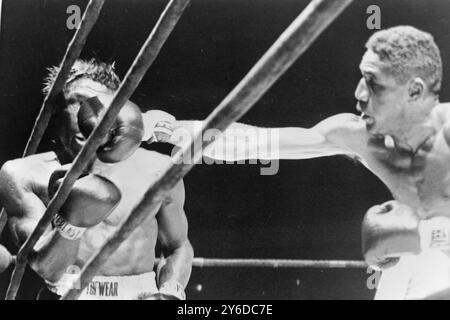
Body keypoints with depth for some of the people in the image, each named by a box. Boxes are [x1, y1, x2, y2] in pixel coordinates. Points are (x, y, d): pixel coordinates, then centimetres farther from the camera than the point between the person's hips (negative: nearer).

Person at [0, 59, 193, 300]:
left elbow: (178, 246, 11)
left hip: (138, 294, 0)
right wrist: (75, 220, -25)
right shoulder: (22, 175, -3)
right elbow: (47, 268, -8)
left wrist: (169, 292, -5)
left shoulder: (159, 172, -3)